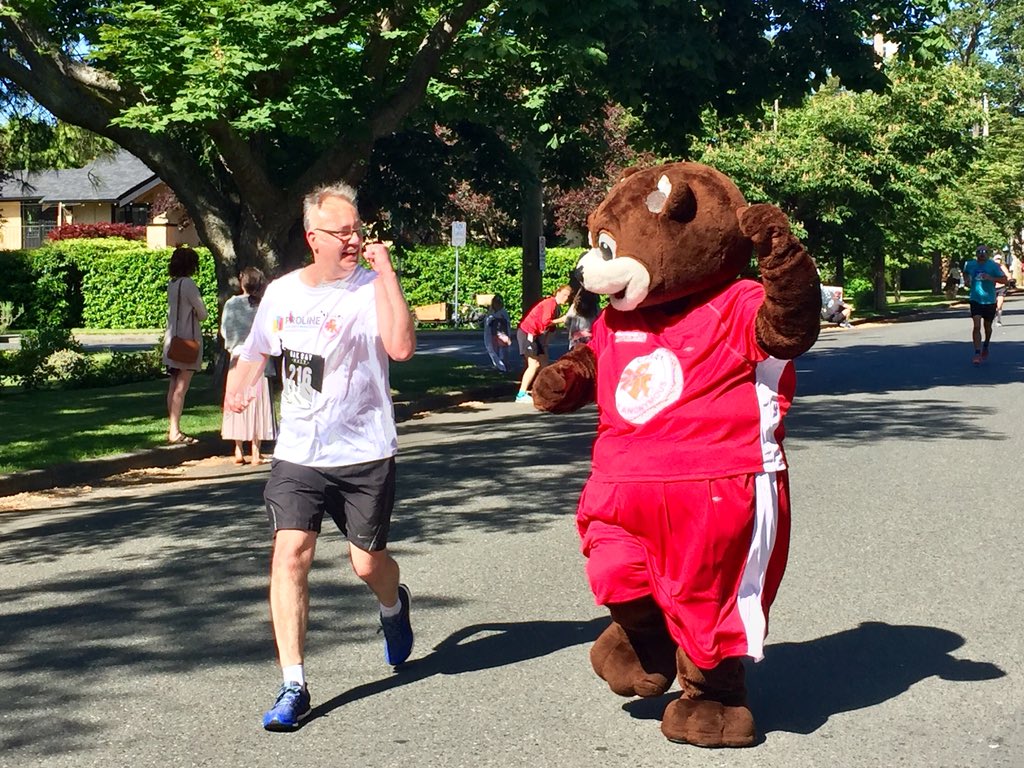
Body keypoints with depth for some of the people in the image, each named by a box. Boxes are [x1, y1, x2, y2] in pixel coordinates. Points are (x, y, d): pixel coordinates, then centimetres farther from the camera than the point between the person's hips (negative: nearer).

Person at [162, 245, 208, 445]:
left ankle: (172, 429, 15)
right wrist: (196, 314, 11)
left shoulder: (172, 284, 10)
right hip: (187, 339, -8)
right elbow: (202, 314, -9)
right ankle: (175, 432, -8)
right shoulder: (188, 284, -14)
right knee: (181, 387, -7)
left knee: (174, 386, 11)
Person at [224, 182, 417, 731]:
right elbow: (255, 353, 21)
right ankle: (293, 687, -5)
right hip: (296, 455, 3)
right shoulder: (281, 293, 5)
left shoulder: (371, 289, -10)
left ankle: (393, 606, 46)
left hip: (364, 457, -3)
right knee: (290, 554, -12)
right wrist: (238, 390, 0)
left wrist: (384, 269, -27)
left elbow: (401, 347, -29)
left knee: (368, 563, 7)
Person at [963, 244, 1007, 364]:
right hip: (975, 300, 0)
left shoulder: (993, 266, -10)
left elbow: (1004, 280, -12)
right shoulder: (970, 264, -1)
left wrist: (991, 278, -28)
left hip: (989, 300, 0)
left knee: (987, 326, 16)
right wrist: (967, 279, 0)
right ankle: (977, 354, -16)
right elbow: (965, 273, 22)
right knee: (976, 326, -15)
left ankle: (985, 346, 44)